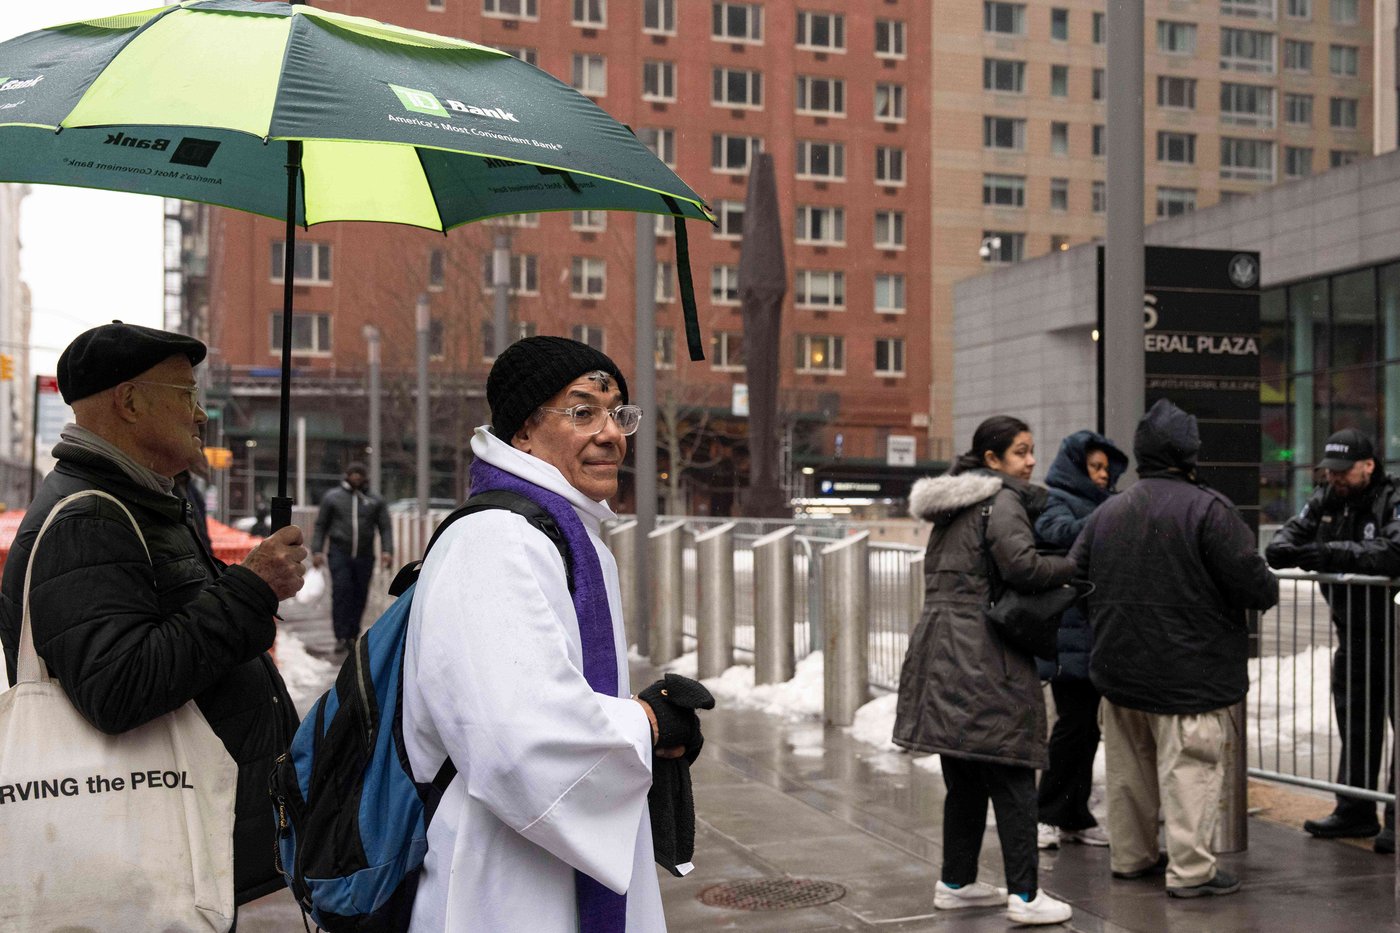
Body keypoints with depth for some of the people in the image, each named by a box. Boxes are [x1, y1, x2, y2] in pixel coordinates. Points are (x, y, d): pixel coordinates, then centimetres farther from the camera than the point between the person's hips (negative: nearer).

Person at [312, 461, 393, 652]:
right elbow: (320, 526, 10)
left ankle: (352, 635, 15)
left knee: (360, 596, 3)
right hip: (339, 553, -2)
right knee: (341, 592, -12)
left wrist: (387, 551, -8)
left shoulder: (375, 500, 10)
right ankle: (341, 637, -12)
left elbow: (385, 527, 6)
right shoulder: (332, 497, 8)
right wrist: (317, 551, 1)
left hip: (364, 556, 2)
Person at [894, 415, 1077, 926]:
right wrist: (1075, 566, -8)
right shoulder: (1002, 502, -8)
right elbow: (1021, 564, -22)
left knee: (964, 778, 15)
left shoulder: (951, 507, 20)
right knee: (1011, 777, -5)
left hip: (940, 650, 9)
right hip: (984, 657, -9)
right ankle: (1025, 896, -3)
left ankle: (956, 883, 22)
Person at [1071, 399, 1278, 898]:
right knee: (1190, 765, 0)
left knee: (1129, 767, 16)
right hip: (1188, 670, -6)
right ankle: (1190, 869, 3)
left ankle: (1130, 855, 27)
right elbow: (1252, 582, -15)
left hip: (1118, 669, 7)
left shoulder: (1106, 512, 6)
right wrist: (1269, 590, 7)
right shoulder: (1208, 509, -14)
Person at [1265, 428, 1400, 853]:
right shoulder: (1326, 499, 5)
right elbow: (1296, 529, 8)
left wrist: (1331, 553, -35)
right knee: (1354, 725, 16)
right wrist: (1283, 548, -16)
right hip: (1353, 634, 8)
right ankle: (1355, 812, 28)